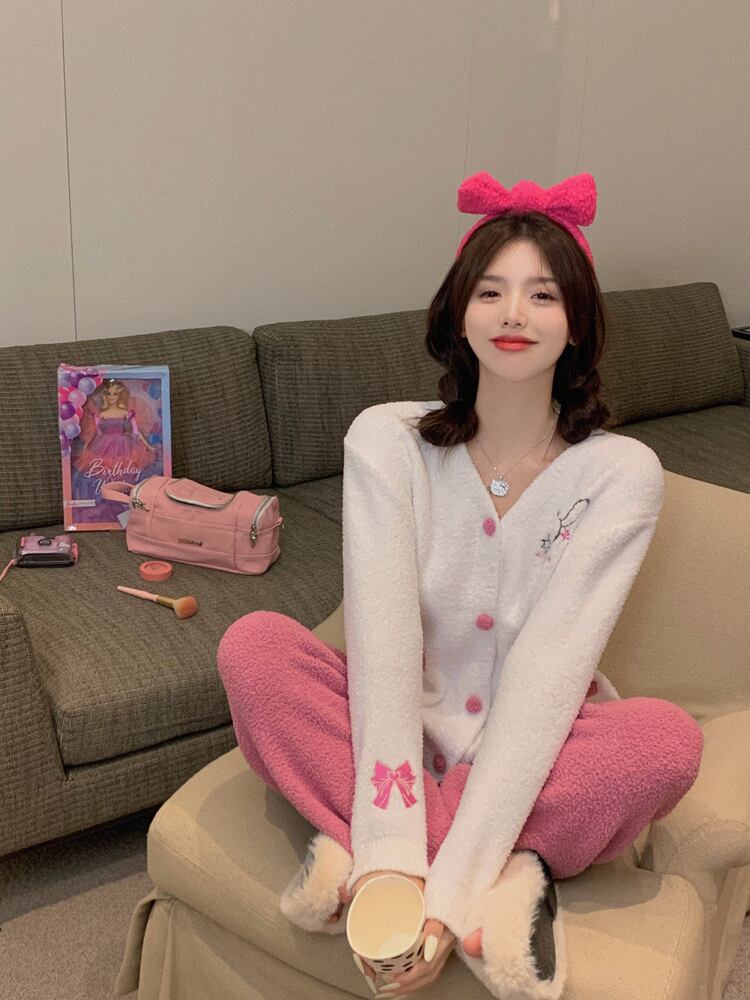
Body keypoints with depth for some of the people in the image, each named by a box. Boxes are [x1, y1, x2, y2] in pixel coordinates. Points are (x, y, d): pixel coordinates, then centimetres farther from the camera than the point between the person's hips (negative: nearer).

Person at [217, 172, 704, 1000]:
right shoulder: (387, 440, -12)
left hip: (538, 759, 0)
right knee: (252, 646, -24)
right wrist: (394, 863, -34)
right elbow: (382, 644, -22)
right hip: (400, 743, 1)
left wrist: (445, 895, -32)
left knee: (669, 739, -31)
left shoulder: (620, 473, -14)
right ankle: (504, 880, -27)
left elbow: (546, 675, -24)